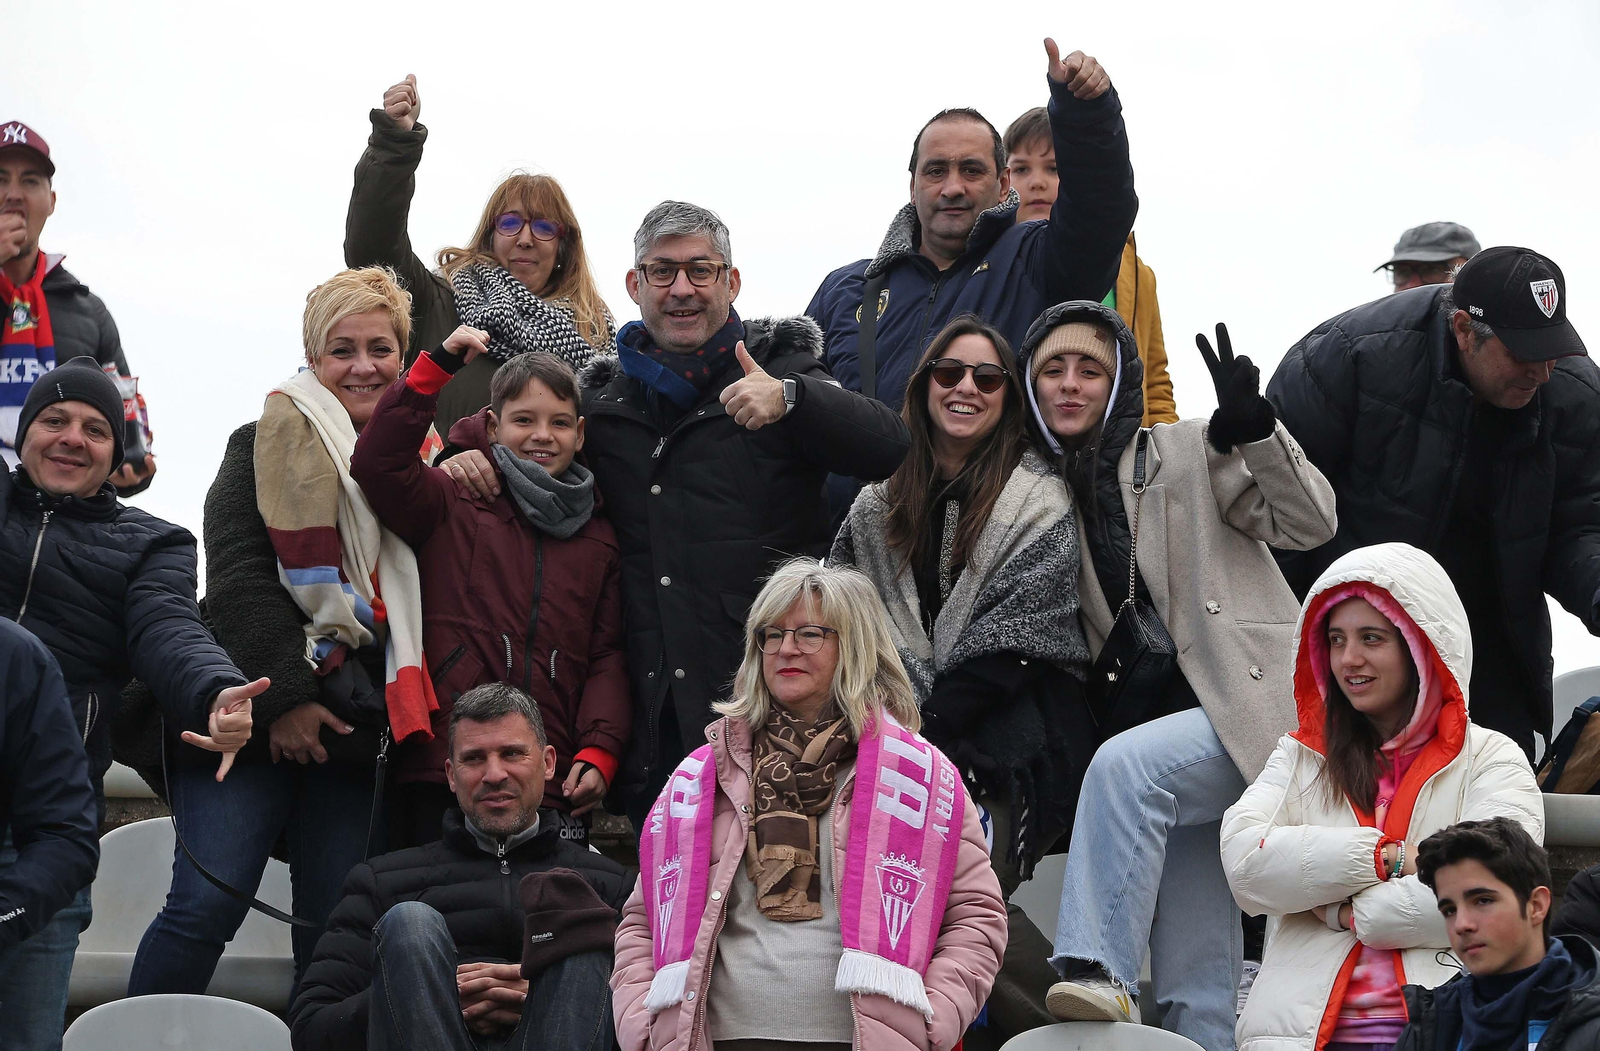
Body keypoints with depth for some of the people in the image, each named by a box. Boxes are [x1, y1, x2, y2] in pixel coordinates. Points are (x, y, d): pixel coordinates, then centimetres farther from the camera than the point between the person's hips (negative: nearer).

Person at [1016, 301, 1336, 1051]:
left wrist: (1251, 429, -23)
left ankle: (1101, 972, -32)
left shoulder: (1191, 453, 1)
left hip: (1252, 709, -5)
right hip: (1159, 727, 5)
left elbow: (1309, 522, -8)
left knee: (1124, 763, -33)